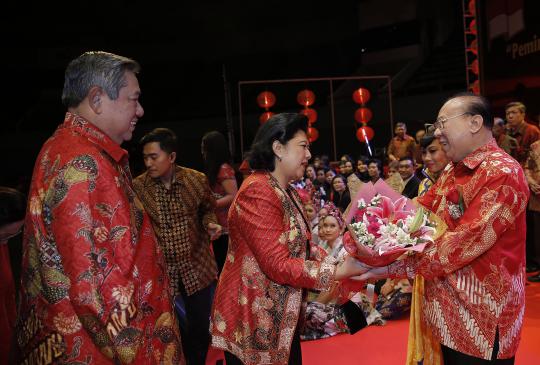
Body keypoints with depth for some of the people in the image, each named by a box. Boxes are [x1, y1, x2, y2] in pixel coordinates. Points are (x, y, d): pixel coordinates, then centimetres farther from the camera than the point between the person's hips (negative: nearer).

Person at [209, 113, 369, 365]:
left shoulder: (287, 192, 11)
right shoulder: (258, 191, -21)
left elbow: (296, 250, 9)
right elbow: (278, 265, -24)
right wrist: (339, 271, -23)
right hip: (253, 322, -9)